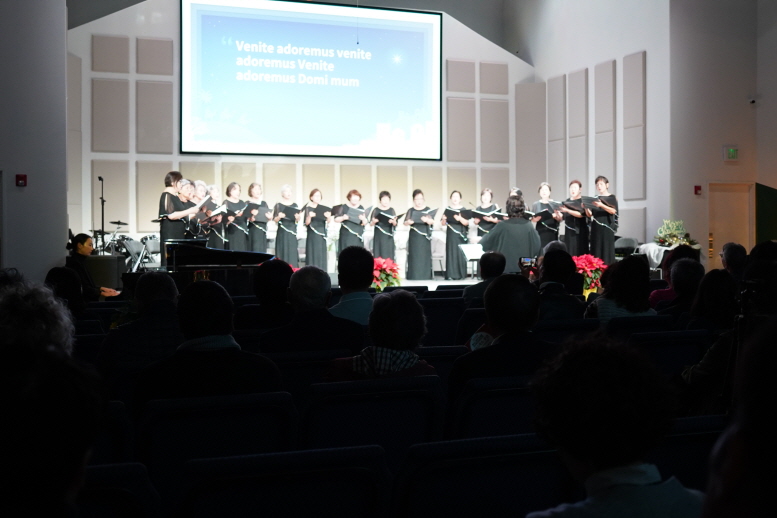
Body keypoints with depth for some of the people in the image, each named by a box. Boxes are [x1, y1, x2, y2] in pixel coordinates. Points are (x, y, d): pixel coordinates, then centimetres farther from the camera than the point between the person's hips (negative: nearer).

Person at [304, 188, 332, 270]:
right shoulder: (308, 208, -1)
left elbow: (328, 221, -1)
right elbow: (307, 223, -7)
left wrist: (328, 216, -23)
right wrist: (309, 216, -27)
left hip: (322, 234, 3)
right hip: (312, 235, -3)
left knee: (321, 255, 3)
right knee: (312, 254, -4)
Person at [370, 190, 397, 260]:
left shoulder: (392, 210, 5)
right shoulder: (376, 210, 2)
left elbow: (395, 224, 3)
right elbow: (371, 224, 2)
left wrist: (393, 222, -19)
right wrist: (373, 221, -20)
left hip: (388, 237, 1)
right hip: (378, 237, -1)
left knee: (388, 256, -3)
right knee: (378, 256, -5)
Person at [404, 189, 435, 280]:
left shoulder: (428, 210, 5)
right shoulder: (411, 210, 7)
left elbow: (432, 222, -5)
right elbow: (405, 223, 4)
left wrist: (427, 220, -27)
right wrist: (408, 222, -20)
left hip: (424, 236, 0)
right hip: (414, 236, 0)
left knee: (425, 255, -2)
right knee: (414, 255, -3)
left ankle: (424, 275, 2)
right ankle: (414, 275, 0)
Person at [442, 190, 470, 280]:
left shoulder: (463, 210, 4)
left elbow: (467, 223, -6)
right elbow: (443, 223, 5)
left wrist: (460, 219, -25)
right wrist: (444, 219, -18)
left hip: (461, 235, 0)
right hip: (451, 234, 0)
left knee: (460, 254, -3)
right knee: (451, 253, -4)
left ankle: (460, 274, 3)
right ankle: (450, 275, -4)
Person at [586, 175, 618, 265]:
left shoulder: (612, 198, 3)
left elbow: (613, 211, -14)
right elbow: (590, 215, 11)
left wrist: (601, 205, -28)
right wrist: (586, 207, -10)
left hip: (607, 228, -4)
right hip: (596, 228, 4)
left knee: (606, 251, -8)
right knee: (596, 251, -1)